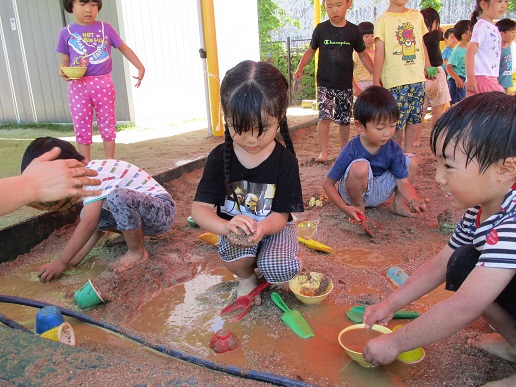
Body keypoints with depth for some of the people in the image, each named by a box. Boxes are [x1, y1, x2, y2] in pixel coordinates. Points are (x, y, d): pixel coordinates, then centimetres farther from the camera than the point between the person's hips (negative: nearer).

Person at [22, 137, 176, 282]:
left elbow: (89, 224, -28)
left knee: (118, 197, -35)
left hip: (162, 210, -9)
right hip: (144, 212, 9)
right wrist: (76, 257, 0)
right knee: (89, 213, -4)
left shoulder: (94, 174, -22)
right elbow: (97, 222, 6)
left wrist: (61, 262, -19)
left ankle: (137, 252, -14)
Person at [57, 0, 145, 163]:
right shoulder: (66, 33, 3)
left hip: (103, 84, 0)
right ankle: (86, 166, 15)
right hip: (78, 86, 0)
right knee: (81, 127, 5)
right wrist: (63, 71, -13)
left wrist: (140, 67, 0)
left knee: (107, 124, 8)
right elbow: (65, 60, 9)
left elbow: (123, 48, 9)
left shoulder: (105, 28, 2)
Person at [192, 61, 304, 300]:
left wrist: (261, 228, -40)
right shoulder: (220, 157, -12)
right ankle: (246, 277, 5)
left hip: (274, 226, 0)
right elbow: (200, 208, -17)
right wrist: (226, 226, -40)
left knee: (279, 268, -29)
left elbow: (281, 215, -15)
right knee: (236, 257, -32)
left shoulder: (285, 160, -14)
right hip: (234, 231, 1)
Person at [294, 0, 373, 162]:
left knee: (344, 119, 8)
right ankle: (323, 151, -7)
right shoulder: (321, 29, -1)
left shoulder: (353, 31, 0)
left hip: (345, 85, 1)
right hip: (325, 83, -1)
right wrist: (300, 68, -5)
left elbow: (363, 54, 10)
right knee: (324, 116, -13)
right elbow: (311, 50, 9)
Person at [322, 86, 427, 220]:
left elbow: (403, 182, -11)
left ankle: (398, 204, 8)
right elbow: (328, 184, -20)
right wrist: (345, 208, -33)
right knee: (360, 167, -37)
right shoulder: (351, 151, -26)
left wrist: (414, 200, -33)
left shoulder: (393, 149, -13)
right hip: (354, 194, -5)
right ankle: (359, 208, -11)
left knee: (411, 161, -6)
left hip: (378, 192, 5)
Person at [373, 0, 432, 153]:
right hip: (395, 80, -5)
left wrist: (428, 66, 13)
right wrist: (376, 81, -10)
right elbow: (379, 52, -7)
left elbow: (422, 44, 20)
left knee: (415, 118, 8)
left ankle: (408, 153, 20)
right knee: (396, 121, -3)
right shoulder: (383, 20, -3)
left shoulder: (417, 16, 12)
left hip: (418, 77, 5)